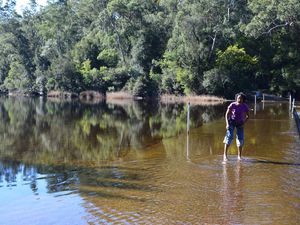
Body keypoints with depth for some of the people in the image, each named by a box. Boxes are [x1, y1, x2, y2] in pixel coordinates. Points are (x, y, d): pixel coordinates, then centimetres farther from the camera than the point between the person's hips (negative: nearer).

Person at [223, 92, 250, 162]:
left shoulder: (245, 106, -13)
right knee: (229, 137, -15)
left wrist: (244, 123, -10)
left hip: (240, 123, 2)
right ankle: (225, 155, -8)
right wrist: (227, 123, -17)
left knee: (240, 139, -4)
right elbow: (227, 114, -9)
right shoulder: (232, 105, -18)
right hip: (232, 122, -2)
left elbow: (248, 116, 1)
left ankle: (239, 156, 7)